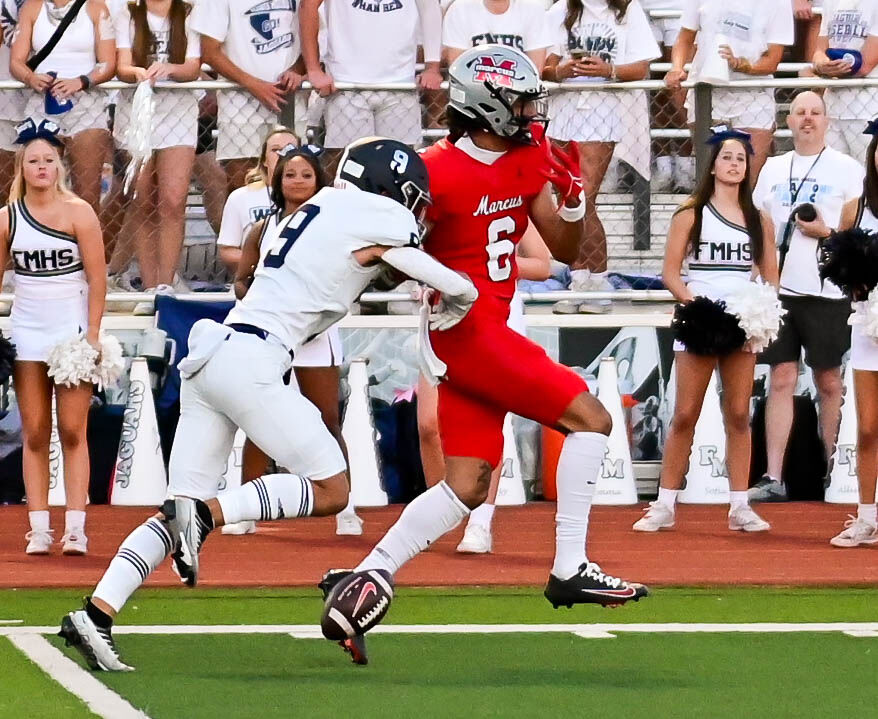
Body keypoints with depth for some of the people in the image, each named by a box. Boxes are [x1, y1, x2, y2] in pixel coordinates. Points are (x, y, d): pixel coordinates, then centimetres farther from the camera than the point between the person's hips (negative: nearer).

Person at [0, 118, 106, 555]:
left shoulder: (78, 213, -5)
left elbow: (97, 278, -5)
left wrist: (92, 335, -10)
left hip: (72, 330, -3)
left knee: (72, 432, -4)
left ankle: (75, 529, -5)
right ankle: (39, 529, 2)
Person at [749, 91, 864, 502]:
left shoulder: (847, 170, 1)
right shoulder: (773, 169, 14)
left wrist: (827, 232, -15)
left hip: (827, 293, -3)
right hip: (779, 290, 3)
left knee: (829, 382, 3)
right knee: (781, 381, 0)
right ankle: (773, 478, -2)